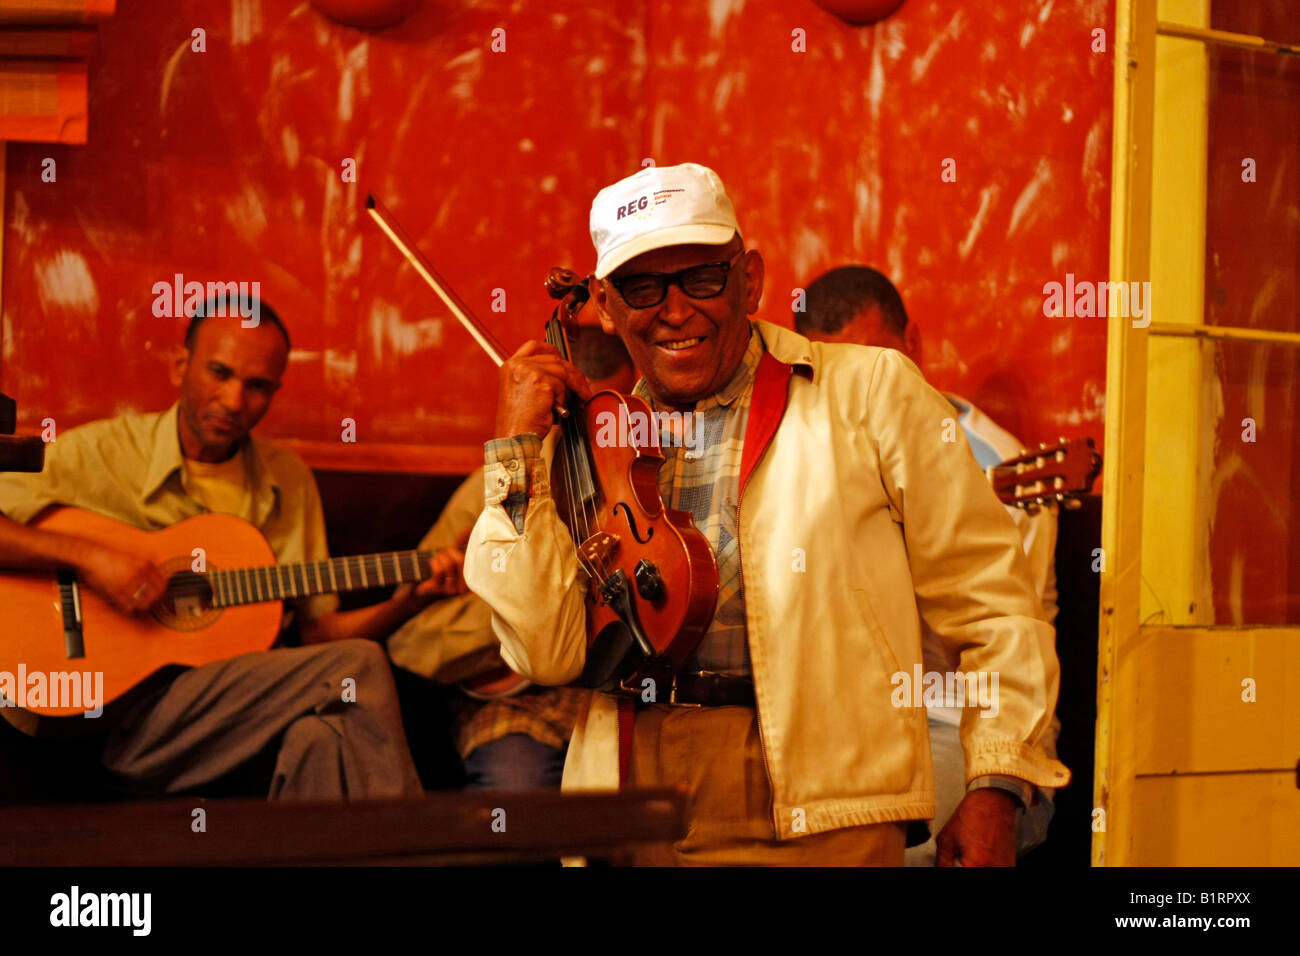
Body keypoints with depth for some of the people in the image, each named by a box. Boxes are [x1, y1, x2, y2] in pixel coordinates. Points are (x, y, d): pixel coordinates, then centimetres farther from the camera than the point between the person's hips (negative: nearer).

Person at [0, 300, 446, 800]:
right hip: (131, 717, -5)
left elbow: (317, 630, 17)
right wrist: (85, 554, -20)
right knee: (357, 668, -22)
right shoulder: (99, 453, -1)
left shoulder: (288, 480, 16)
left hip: (250, 711, 5)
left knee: (321, 737, -32)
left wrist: (408, 601, 2)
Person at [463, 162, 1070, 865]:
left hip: (819, 815, -4)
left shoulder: (868, 393, 7)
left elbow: (988, 599, 7)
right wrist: (516, 449, 0)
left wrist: (996, 785, -2)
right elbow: (547, 653, 1)